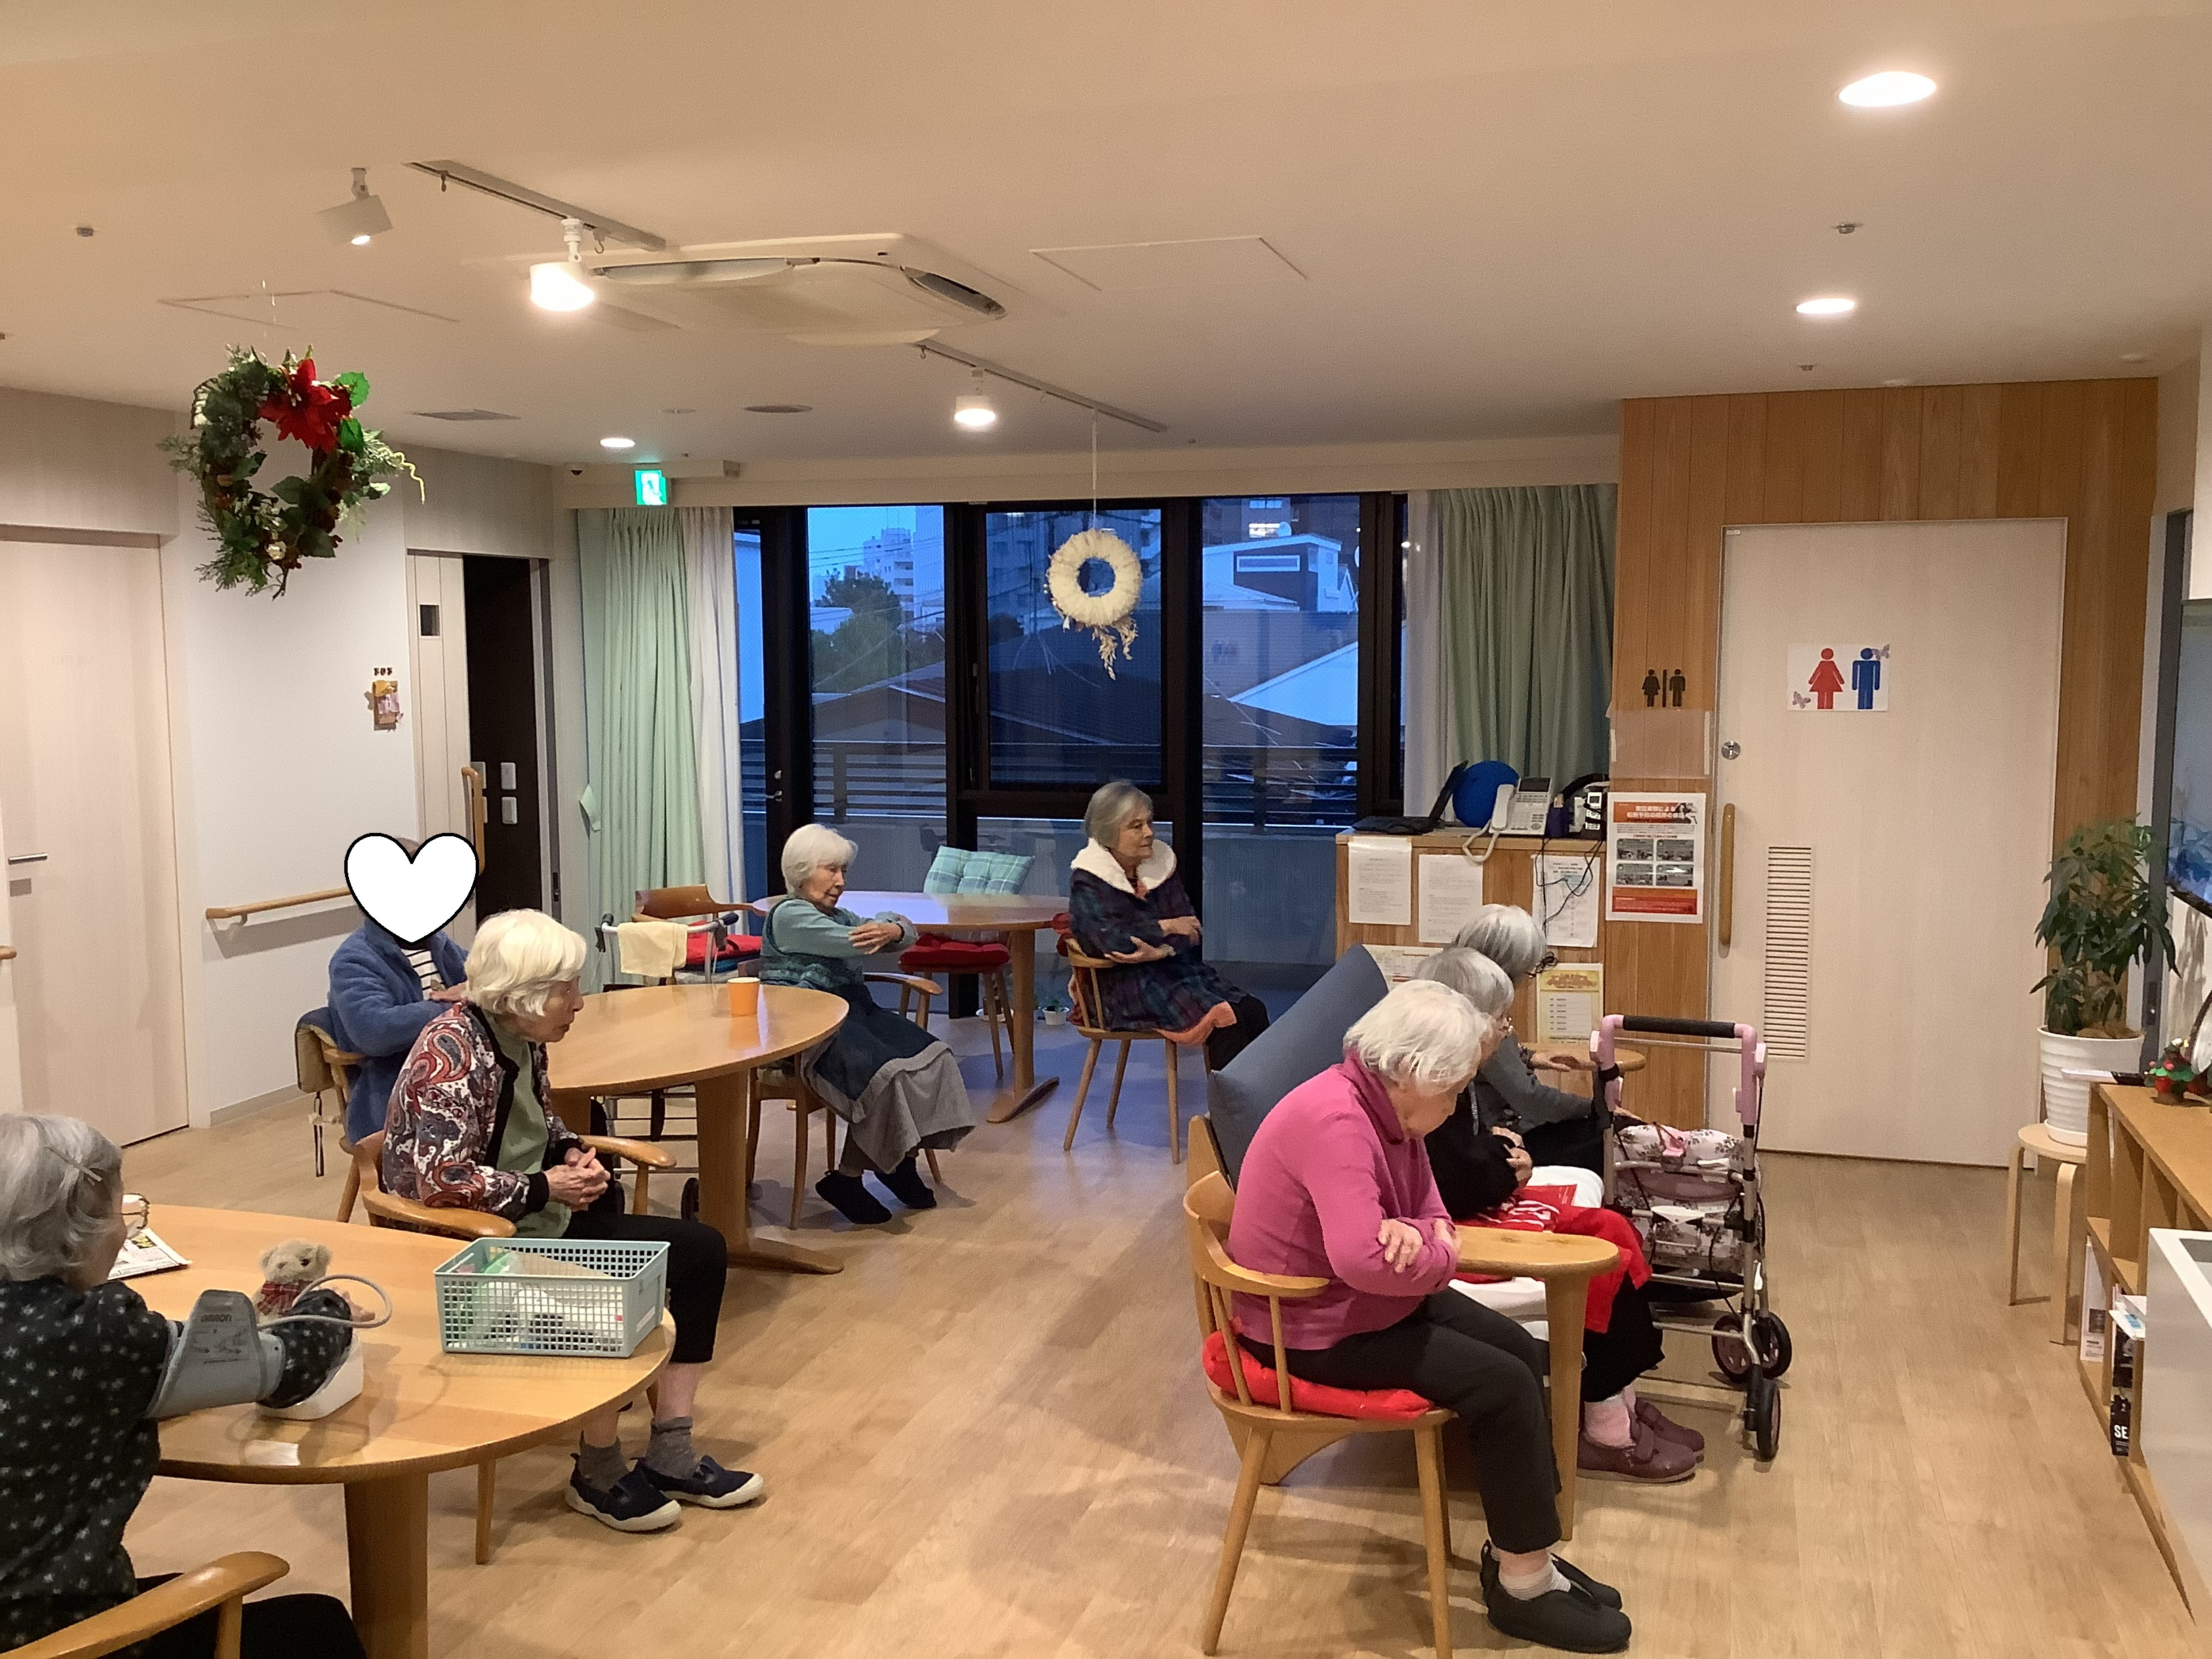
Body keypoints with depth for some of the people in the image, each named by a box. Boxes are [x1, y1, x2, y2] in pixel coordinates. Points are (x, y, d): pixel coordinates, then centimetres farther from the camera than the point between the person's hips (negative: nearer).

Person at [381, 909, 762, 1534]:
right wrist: (546, 1188, -20)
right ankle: (598, 1475, -6)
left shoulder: (522, 1036, 4)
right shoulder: (453, 1053, -22)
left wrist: (572, 1152, 2)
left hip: (534, 1218, 10)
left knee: (701, 1249, -1)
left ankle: (670, 1455, 3)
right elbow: (441, 1181, -30)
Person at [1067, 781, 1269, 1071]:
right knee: (1224, 1018, -27)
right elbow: (1110, 940, -21)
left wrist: (1160, 951, -16)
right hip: (1125, 988, -7)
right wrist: (1167, 928, -10)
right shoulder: (1087, 883, -5)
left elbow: (1192, 930, 5)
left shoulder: (1160, 863, 12)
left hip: (1178, 968, 7)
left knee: (1253, 1011, -18)